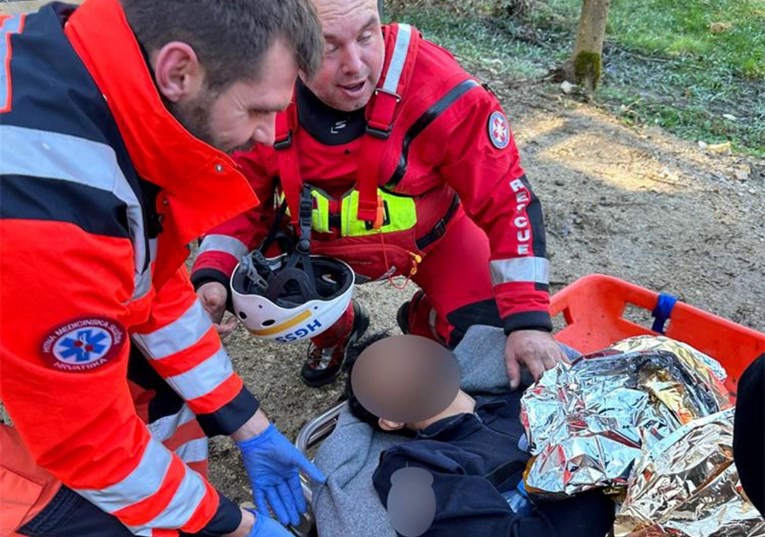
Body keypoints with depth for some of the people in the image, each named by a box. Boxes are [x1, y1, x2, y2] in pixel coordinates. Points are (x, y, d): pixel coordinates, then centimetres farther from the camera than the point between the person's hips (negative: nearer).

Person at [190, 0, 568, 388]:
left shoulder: (437, 89, -34)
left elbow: (506, 198, -27)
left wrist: (527, 319, -32)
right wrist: (213, 275, -26)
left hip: (429, 234, -2)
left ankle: (421, 320, 23)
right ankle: (337, 329, 26)